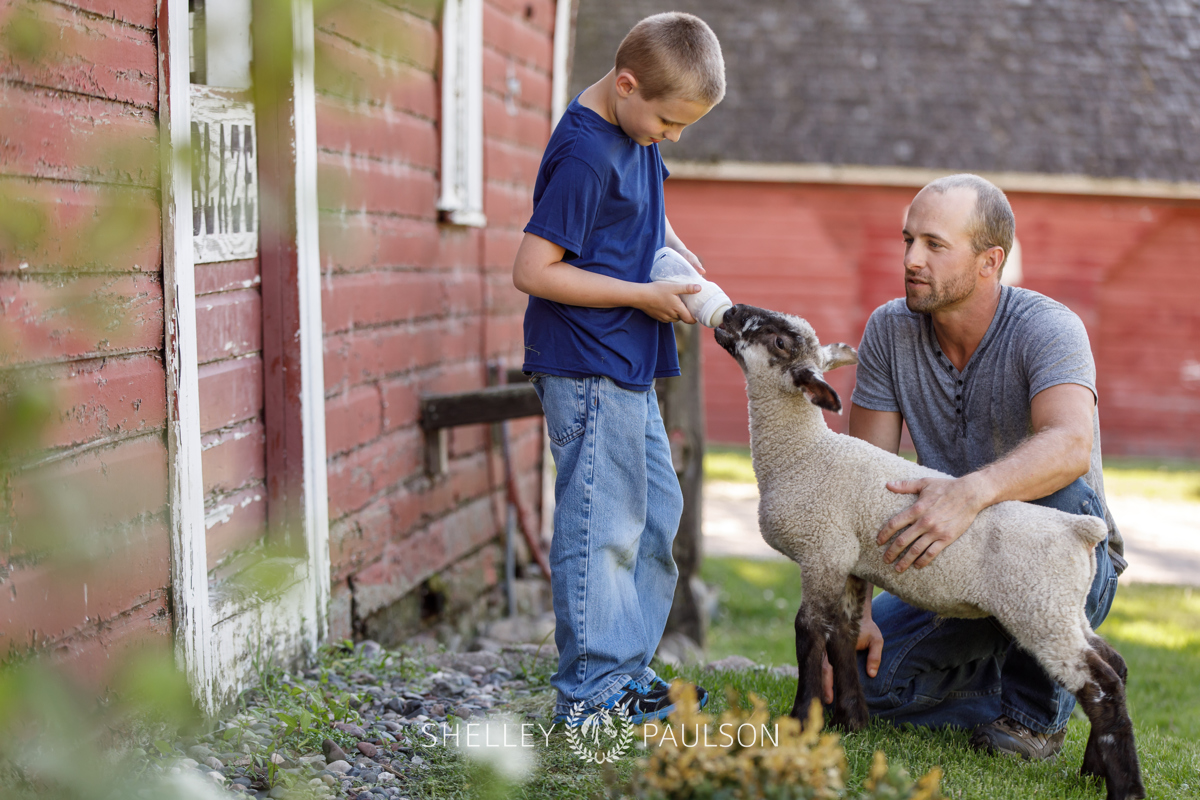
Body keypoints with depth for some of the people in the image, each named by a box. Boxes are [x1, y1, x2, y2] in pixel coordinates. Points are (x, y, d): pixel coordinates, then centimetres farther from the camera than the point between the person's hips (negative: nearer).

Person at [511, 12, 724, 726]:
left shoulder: (636, 134, 9)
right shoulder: (584, 154, -20)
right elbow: (533, 270, -22)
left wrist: (676, 253, 8)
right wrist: (644, 296, -17)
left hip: (627, 368, 10)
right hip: (586, 367, -10)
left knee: (657, 511, 15)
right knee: (601, 524, -6)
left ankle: (628, 669, 25)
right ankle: (591, 691, 4)